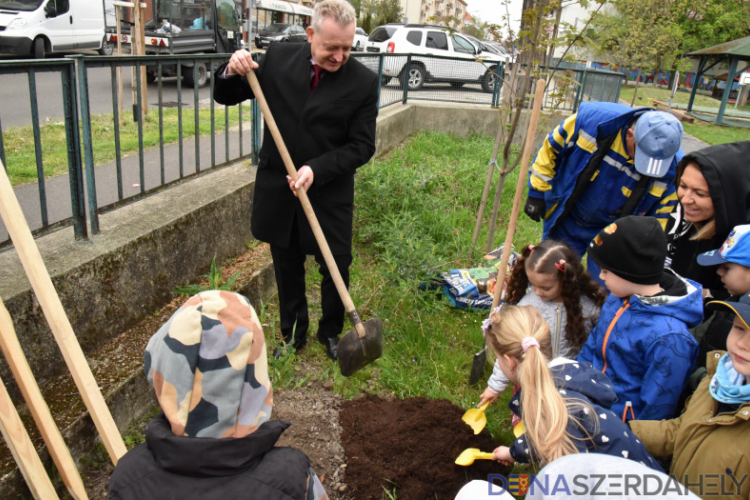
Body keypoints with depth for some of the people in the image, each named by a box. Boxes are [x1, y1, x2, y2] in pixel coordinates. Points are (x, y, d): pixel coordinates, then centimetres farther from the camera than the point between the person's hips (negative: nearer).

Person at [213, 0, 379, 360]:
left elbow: (362, 147, -10)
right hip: (278, 189, 2)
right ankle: (293, 334, 37)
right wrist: (231, 73, -18)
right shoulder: (279, 58, -3)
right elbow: (226, 97, 5)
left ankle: (331, 332, 34)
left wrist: (317, 169, -23)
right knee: (287, 268, 16)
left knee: (336, 268, 7)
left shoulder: (363, 82, -10)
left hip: (330, 193, -2)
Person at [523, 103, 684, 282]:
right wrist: (537, 194, -6)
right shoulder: (593, 118, -27)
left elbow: (662, 221, -12)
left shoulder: (674, 167, -24)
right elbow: (551, 148, -10)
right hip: (565, 222, 0)